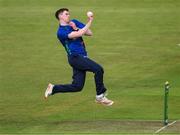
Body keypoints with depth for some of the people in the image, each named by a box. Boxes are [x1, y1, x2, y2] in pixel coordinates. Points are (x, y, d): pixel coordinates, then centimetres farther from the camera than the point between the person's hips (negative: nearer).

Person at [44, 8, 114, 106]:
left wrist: (76, 28, -6)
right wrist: (89, 22, -14)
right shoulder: (61, 32, -8)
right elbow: (80, 34, -20)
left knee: (77, 86, 4)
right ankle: (100, 96, -12)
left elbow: (90, 33, 6)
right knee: (98, 69, -21)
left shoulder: (74, 22, 15)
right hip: (75, 57, -8)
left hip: (82, 57, 8)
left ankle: (53, 89, 19)